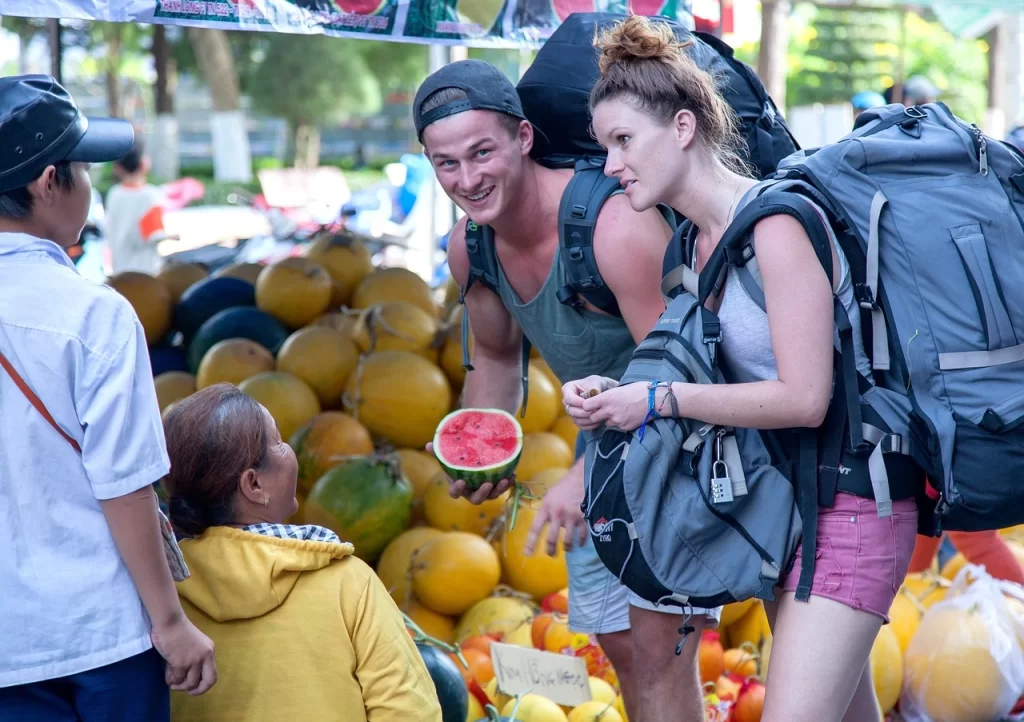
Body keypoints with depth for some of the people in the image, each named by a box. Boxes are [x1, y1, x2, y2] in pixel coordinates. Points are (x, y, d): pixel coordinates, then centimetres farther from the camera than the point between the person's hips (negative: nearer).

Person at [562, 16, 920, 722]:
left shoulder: (776, 224, -19)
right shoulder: (703, 242, 8)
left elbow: (803, 399, -24)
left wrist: (658, 399, -19)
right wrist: (611, 396, -4)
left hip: (850, 504, -9)